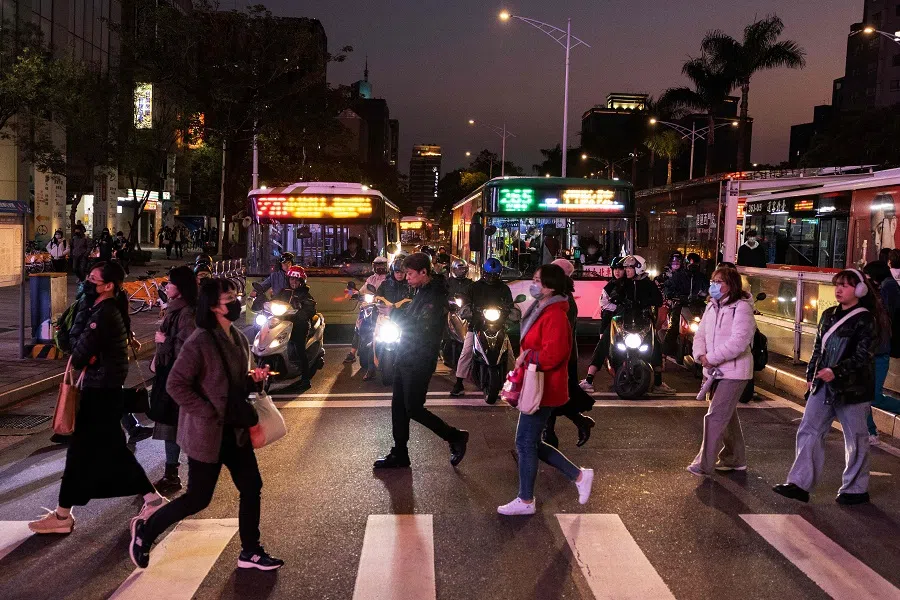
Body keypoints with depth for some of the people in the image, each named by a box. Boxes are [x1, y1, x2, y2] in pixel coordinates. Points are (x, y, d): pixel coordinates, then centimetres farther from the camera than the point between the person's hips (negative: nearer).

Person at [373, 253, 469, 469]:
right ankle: (399, 454, 23)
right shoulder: (421, 291, 12)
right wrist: (392, 311, 0)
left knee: (413, 409, -4)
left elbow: (420, 329, -25)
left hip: (419, 362, -10)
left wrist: (393, 313, -19)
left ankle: (455, 437, 12)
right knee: (398, 406, 12)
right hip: (406, 357, 10)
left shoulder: (434, 297, -19)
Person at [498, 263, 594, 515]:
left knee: (525, 443, 0)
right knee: (532, 442, 16)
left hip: (542, 390, -10)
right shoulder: (542, 311, 13)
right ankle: (579, 476, 24)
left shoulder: (554, 315, -20)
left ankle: (525, 501, 15)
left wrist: (526, 357, -16)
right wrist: (525, 357, 6)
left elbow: (552, 355, -28)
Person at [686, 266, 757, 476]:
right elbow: (700, 333, 10)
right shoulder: (712, 306, 12)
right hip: (716, 371, 9)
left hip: (734, 371, -9)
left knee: (715, 416, -11)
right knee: (727, 415, 18)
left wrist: (712, 358, -21)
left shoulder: (741, 307, -14)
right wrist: (700, 355, -9)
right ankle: (735, 459, 32)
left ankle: (704, 464, -8)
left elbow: (738, 341, -23)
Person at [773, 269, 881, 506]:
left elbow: (863, 356, -18)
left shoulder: (865, 320, -10)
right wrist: (811, 375, 13)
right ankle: (800, 483, 4)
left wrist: (836, 371, -29)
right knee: (809, 431, 2)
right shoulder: (829, 315, 10)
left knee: (855, 438, 7)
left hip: (852, 388, -7)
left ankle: (855, 489, 21)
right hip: (824, 386, 7)